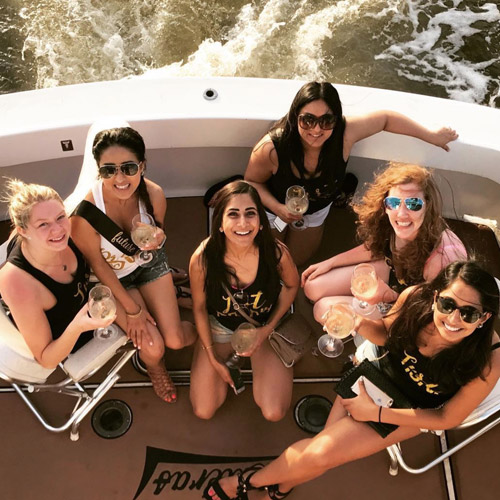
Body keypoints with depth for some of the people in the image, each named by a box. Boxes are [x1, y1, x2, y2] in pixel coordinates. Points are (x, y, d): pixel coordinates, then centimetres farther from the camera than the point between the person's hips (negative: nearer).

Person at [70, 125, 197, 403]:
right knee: (153, 346, -9)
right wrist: (132, 309, -11)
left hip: (149, 264, 2)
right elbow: (98, 266, -20)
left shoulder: (154, 195, -27)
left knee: (175, 340, -4)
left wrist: (156, 240, -31)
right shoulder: (84, 214, -37)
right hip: (114, 279, -2)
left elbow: (157, 232, -4)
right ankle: (154, 368, 28)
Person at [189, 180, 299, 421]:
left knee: (273, 413, -7)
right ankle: (230, 357, 25)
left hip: (264, 326, 0)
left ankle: (253, 357, 20)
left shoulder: (276, 253, -30)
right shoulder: (202, 258, -30)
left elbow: (291, 285, -5)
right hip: (219, 328, 0)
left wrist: (269, 328, -11)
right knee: (203, 411, -1)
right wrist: (212, 357, -6)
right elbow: (199, 307, -10)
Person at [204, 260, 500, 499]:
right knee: (322, 451, -14)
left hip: (415, 411, -2)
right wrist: (361, 323, -27)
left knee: (321, 453, -10)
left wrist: (375, 413, -18)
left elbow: (448, 419, -17)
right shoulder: (415, 298, -28)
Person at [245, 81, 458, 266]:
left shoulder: (344, 133, -36)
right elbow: (252, 181, -21)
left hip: (316, 210, 3)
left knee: (298, 260, 27)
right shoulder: (271, 148, -41)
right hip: (276, 209, -3)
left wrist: (432, 136, -11)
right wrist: (278, 208, -36)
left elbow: (385, 118, -18)